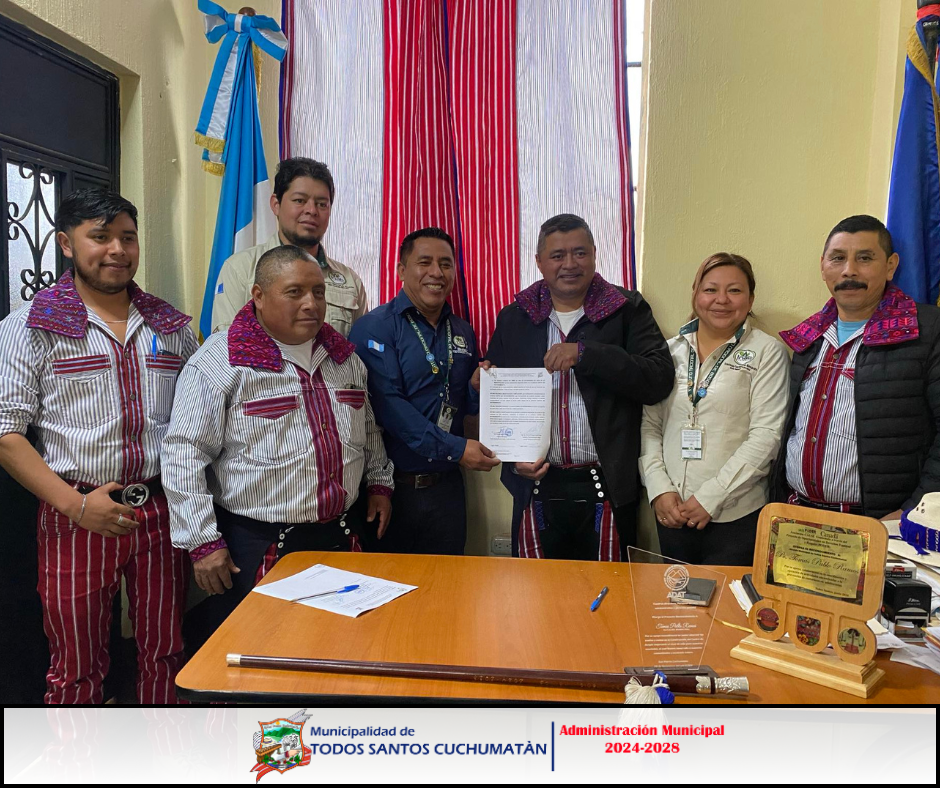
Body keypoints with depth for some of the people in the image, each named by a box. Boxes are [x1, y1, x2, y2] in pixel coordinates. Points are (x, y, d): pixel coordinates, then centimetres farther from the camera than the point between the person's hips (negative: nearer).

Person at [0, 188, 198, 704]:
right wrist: (76, 505, -14)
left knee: (165, 654, 13)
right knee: (77, 667, 11)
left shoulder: (172, 326, 8)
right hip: (77, 516, -2)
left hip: (162, 512, 3)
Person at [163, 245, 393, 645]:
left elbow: (368, 428, 23)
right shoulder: (220, 361, -12)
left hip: (342, 535, 6)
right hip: (257, 546, -5)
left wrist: (379, 483, 17)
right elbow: (185, 453, -13)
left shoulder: (344, 356, 8)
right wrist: (203, 542, -14)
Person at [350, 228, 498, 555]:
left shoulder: (462, 332, 10)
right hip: (392, 486, -5)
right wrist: (454, 448, -20)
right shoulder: (376, 327, -9)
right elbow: (387, 404, -19)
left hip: (446, 487, 5)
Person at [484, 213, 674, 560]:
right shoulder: (513, 319, 6)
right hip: (536, 486, 2)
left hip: (607, 489, -2)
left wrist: (584, 353, -21)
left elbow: (660, 380, -13)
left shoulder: (627, 310, -1)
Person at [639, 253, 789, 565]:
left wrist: (710, 497, -14)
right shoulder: (670, 350, 7)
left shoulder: (767, 352, -2)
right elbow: (649, 425, 6)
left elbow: (766, 435, -10)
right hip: (672, 512, 3)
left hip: (736, 515, -3)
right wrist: (659, 489, -5)